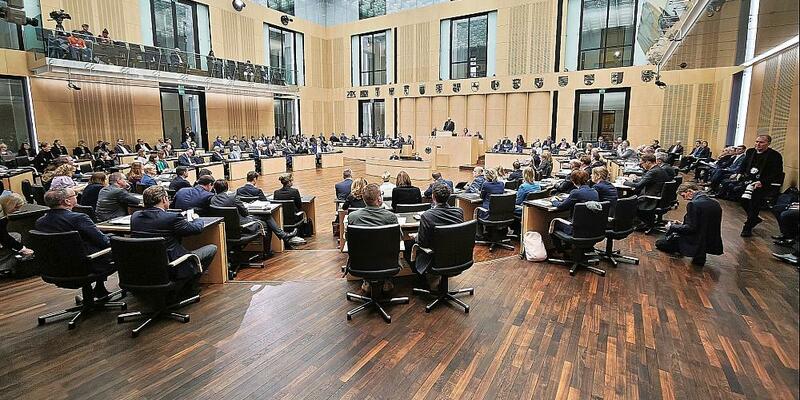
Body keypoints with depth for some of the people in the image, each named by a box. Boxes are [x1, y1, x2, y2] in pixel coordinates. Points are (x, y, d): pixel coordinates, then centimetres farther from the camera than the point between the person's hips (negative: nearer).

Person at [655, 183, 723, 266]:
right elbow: (703, 225, 13)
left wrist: (672, 227, -6)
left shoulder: (693, 204, -22)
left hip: (696, 243, -8)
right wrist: (681, 224, 16)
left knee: (659, 243, 6)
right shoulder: (715, 203, 5)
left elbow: (690, 228, -22)